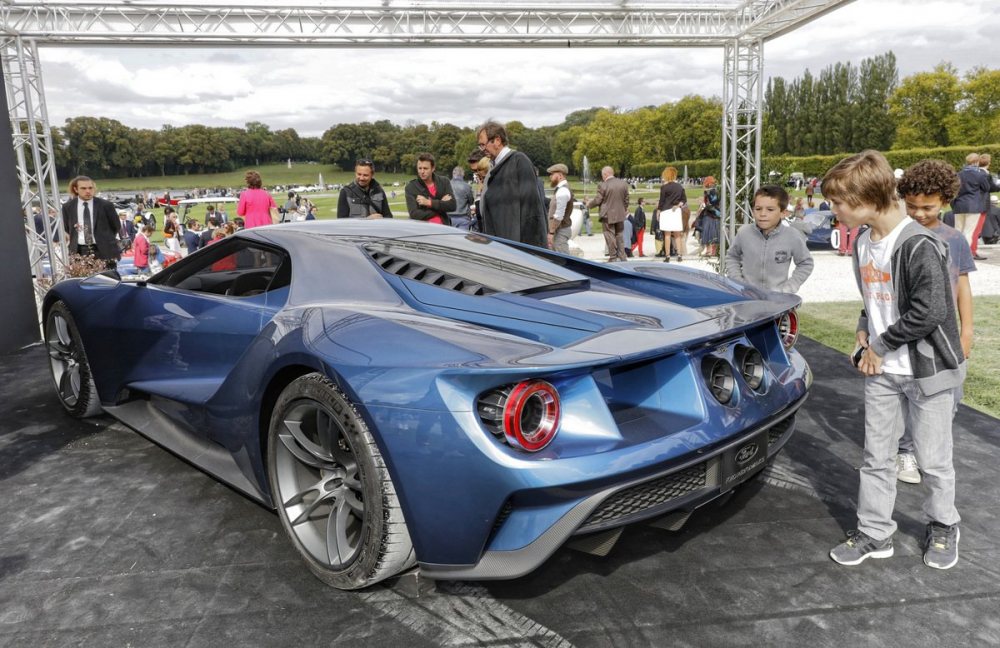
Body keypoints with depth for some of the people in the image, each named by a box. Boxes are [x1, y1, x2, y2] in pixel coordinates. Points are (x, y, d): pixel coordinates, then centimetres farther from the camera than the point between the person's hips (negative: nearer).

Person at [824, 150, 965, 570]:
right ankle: (874, 534, 23)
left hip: (927, 370, -6)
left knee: (933, 460, 10)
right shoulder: (863, 243, 4)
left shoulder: (919, 246, -21)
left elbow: (928, 312, -24)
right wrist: (865, 330, 2)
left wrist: (881, 346, -15)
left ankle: (943, 528, 33)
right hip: (881, 370, 7)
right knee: (876, 457, 11)